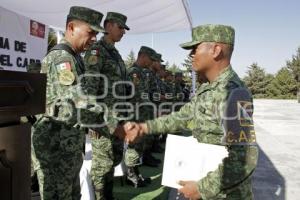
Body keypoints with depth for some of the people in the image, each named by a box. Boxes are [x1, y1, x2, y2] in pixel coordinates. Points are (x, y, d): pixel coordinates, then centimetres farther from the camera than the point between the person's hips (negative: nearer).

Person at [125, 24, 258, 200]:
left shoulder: (233, 93, -26)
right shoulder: (207, 89, 4)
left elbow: (244, 158, -29)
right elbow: (183, 116, 12)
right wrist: (145, 127, 4)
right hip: (204, 179, 8)